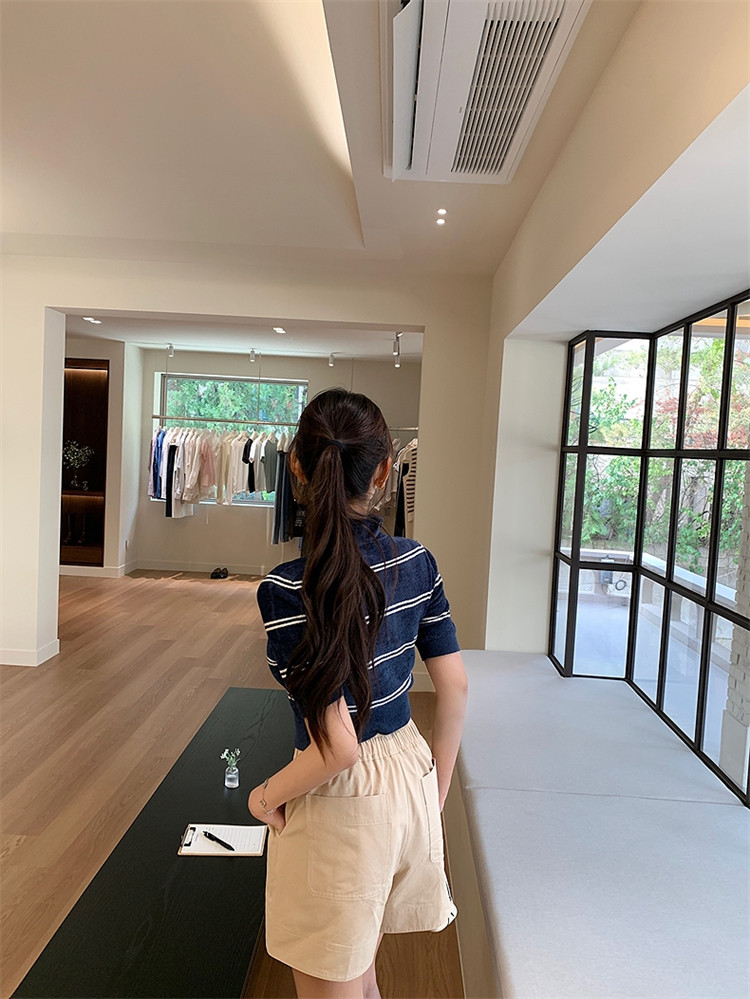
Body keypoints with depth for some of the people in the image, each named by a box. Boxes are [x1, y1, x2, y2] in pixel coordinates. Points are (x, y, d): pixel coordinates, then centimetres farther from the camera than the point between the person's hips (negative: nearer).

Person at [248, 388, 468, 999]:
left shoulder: (289, 589, -26)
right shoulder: (417, 561, -7)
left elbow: (337, 747, -26)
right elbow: (455, 686, 0)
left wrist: (267, 794, -7)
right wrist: (437, 784, 14)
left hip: (343, 801, -6)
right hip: (411, 774, 6)